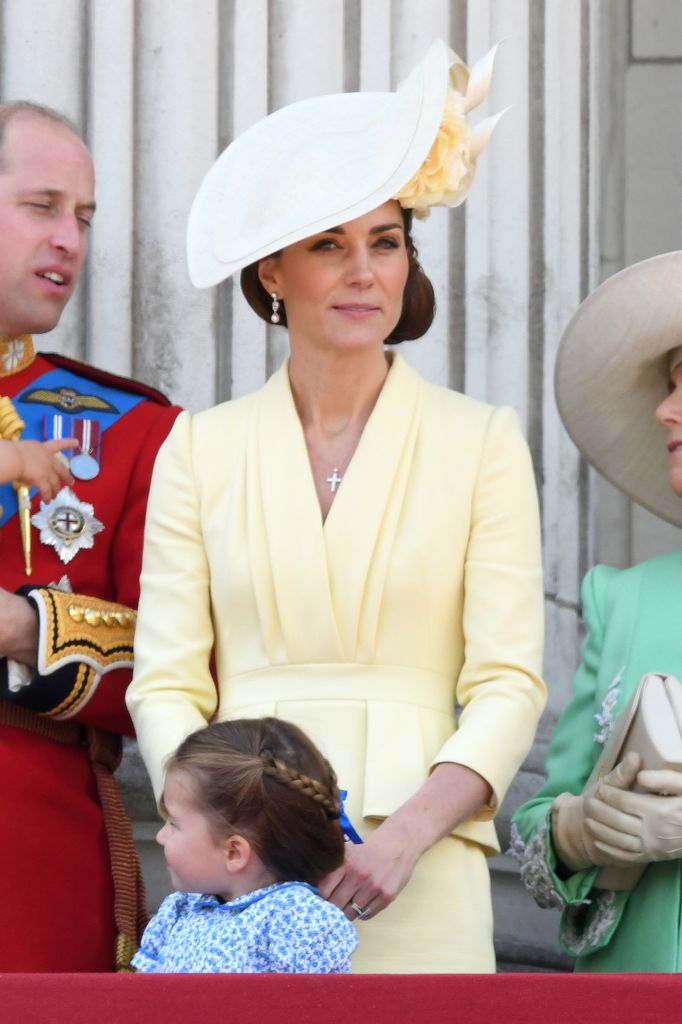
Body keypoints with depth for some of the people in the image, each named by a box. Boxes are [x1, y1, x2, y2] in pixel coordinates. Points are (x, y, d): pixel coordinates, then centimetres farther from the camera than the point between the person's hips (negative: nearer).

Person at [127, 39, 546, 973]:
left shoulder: (482, 443, 5)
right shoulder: (200, 450, 9)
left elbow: (508, 685, 0)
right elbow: (166, 683, 6)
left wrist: (406, 834, -15)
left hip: (418, 887, -1)